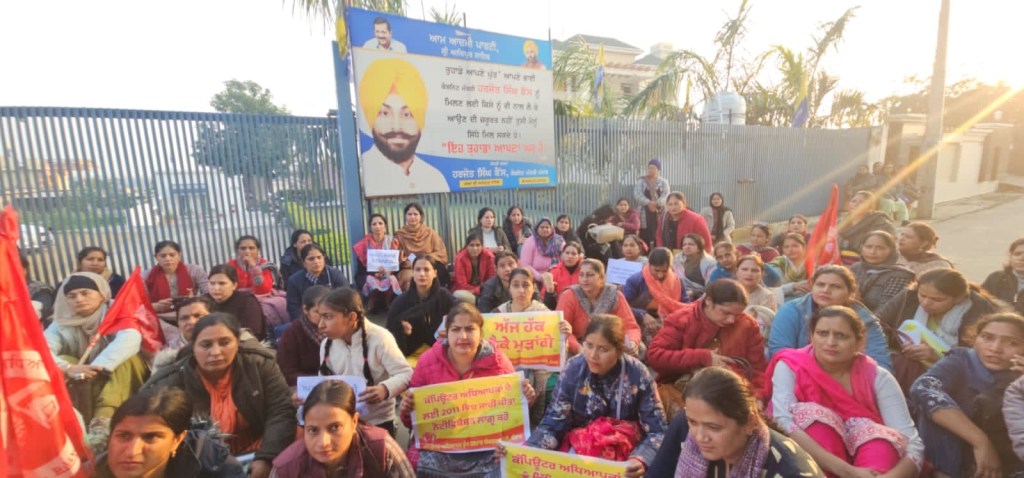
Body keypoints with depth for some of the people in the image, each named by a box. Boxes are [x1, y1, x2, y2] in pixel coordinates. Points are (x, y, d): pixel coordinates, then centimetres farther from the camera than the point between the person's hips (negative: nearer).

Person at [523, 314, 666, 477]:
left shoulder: (637, 375, -18)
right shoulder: (573, 369, -14)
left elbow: (656, 432, -13)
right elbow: (553, 423, -11)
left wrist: (641, 459, -34)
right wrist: (527, 450, -29)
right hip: (577, 441, 1)